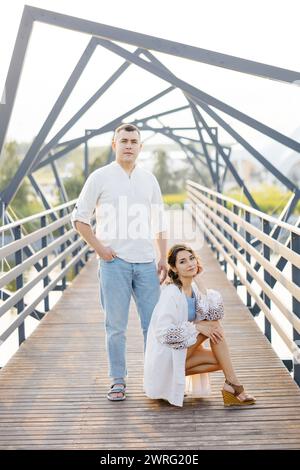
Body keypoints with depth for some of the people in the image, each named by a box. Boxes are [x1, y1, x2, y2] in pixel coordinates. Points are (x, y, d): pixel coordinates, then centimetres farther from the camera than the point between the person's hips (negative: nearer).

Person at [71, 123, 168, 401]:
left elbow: (159, 223, 17)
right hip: (114, 261, -3)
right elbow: (79, 218, 3)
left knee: (153, 323, 4)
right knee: (116, 325, 1)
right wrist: (99, 248, -6)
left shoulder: (149, 179, 12)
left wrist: (163, 258, 9)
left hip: (146, 262, 3)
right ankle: (117, 381, 12)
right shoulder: (100, 177, 1)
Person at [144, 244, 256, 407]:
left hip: (182, 351, 8)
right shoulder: (171, 293, -20)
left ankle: (173, 378, 4)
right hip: (165, 355, -8)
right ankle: (232, 384, -12)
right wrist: (197, 327, -21)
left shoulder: (194, 287, 5)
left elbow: (215, 314, -4)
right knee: (213, 325, -16)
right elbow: (163, 333, -25)